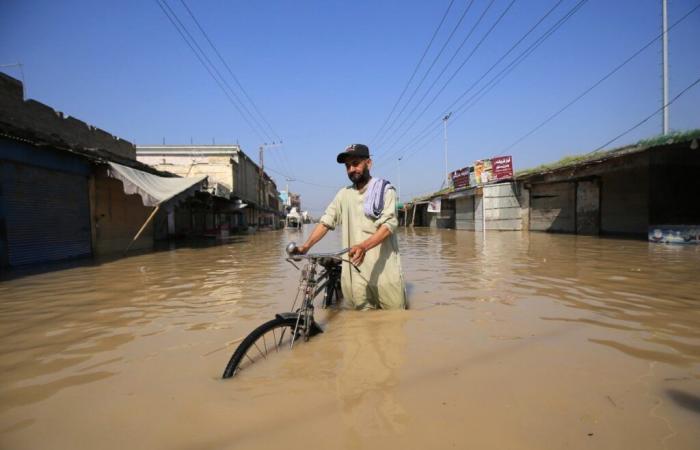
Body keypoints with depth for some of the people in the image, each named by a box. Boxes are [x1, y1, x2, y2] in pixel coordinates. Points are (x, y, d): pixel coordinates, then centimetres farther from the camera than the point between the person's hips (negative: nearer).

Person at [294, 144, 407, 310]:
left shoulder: (385, 190, -1)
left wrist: (363, 246, -31)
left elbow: (389, 224, -14)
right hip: (356, 273, 3)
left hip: (384, 271, -3)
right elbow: (325, 222, 8)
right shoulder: (343, 195, 12)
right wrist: (305, 246, -6)